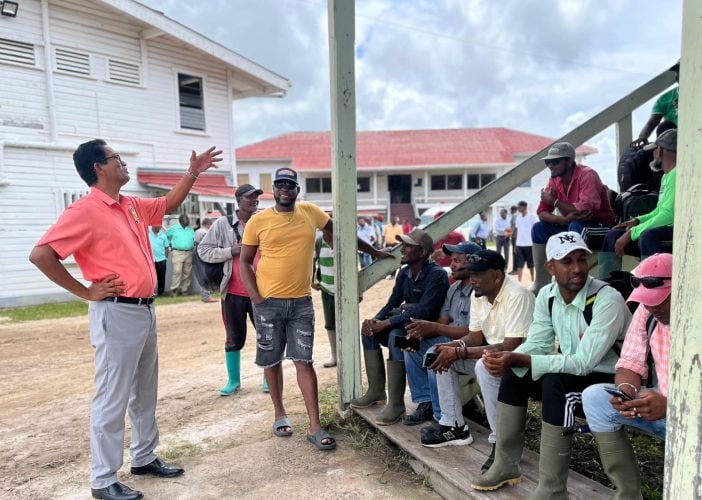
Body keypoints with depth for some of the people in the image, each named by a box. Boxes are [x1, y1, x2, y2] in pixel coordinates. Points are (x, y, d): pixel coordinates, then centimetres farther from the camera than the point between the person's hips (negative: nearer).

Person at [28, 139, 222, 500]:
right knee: (112, 399, 1)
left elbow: (169, 204, 29)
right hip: (117, 314, -8)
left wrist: (192, 173, 20)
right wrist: (86, 292, -14)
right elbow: (40, 254, -19)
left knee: (145, 393, 18)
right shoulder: (85, 211, -13)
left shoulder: (133, 206, 12)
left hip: (145, 310, 9)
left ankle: (144, 458, 33)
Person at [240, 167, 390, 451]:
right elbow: (244, 261, 3)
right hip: (268, 302, 0)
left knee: (303, 361, 1)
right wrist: (254, 295, -10)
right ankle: (280, 415, 31)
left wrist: (373, 252, 18)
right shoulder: (258, 221, -3)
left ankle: (315, 428, 6)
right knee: (272, 361, 11)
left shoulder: (310, 212, 3)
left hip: (301, 302, 1)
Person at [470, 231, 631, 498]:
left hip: (612, 380, -7)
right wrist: (509, 359, -27)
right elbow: (535, 345, -4)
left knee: (554, 383, -31)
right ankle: (505, 465, 7)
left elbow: (583, 363, -31)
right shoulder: (547, 295, -4)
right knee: (513, 375, -3)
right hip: (572, 373, 7)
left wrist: (519, 359, -37)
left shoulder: (607, 299, -26)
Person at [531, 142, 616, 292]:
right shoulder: (554, 180, 1)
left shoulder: (587, 175, -19)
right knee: (538, 228, -8)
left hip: (600, 226, -7)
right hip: (571, 225, 7)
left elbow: (586, 208, -32)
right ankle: (540, 284, -8)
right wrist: (565, 219, -27)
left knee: (575, 226, -35)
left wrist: (555, 202, -19)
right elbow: (542, 212, -6)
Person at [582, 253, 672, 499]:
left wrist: (670, 406, -38)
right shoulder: (646, 311, -3)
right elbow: (632, 362, -1)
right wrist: (626, 391, -22)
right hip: (659, 404, 6)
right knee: (594, 397, -15)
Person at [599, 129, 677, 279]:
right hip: (666, 229, 10)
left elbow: (668, 215, -24)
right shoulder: (667, 175, 16)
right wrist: (637, 220, 4)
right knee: (613, 235, 6)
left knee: (647, 236, -39)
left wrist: (631, 233, -20)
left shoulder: (676, 175, -15)